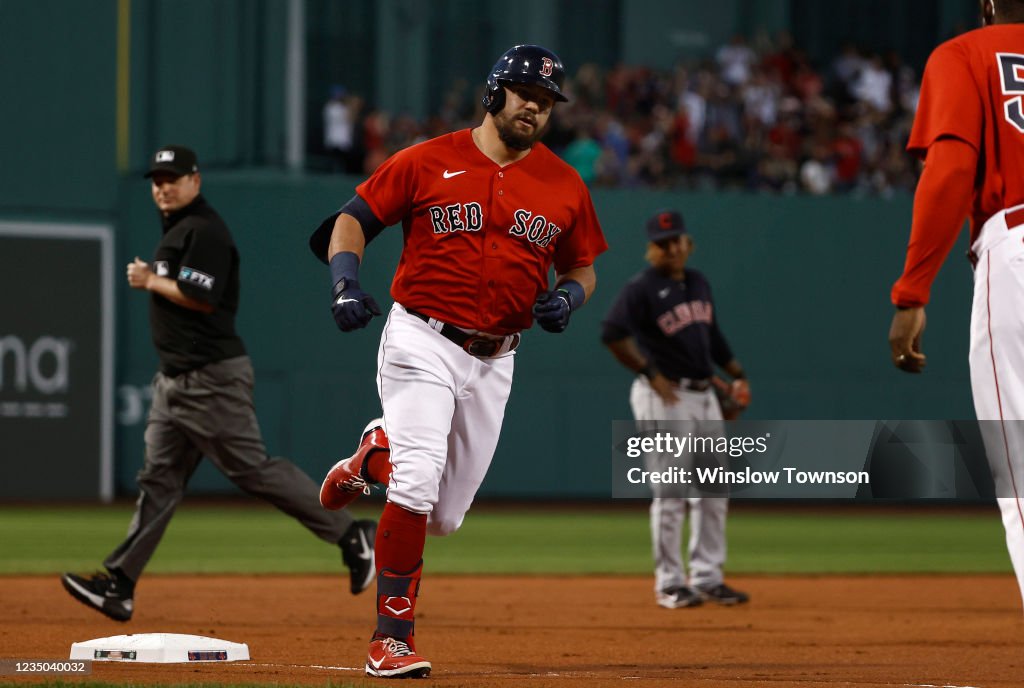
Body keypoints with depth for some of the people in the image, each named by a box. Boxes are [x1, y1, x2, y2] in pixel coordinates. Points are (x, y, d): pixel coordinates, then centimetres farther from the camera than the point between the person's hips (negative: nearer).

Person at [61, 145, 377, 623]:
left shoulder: (205, 230, -12)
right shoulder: (176, 230, 19)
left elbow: (200, 297, -22)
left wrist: (150, 281, -11)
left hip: (211, 378, -10)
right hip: (175, 380, 10)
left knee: (252, 468, -9)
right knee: (159, 479, 6)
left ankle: (351, 535, -2)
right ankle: (119, 586, 4)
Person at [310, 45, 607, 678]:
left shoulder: (565, 186, 6)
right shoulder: (428, 162, -3)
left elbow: (584, 267, 17)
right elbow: (351, 221, 2)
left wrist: (569, 296, -6)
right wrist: (345, 282, -16)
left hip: (495, 361, 4)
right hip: (422, 342, -4)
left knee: (445, 516, 10)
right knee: (417, 484, -21)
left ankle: (373, 455, 42)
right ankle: (393, 638, -13)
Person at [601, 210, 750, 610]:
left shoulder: (699, 284, 13)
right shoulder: (641, 289, -11)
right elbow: (612, 334, -22)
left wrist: (735, 374, 18)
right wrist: (650, 374, -21)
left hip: (704, 395, 8)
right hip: (664, 398, -8)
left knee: (712, 491, 9)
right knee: (671, 492, -6)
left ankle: (707, 577, 16)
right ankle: (669, 584, 0)